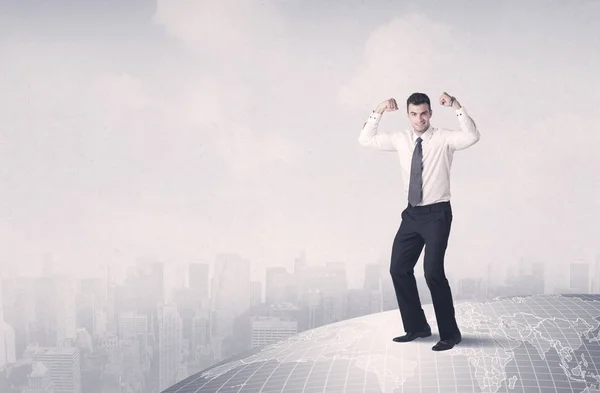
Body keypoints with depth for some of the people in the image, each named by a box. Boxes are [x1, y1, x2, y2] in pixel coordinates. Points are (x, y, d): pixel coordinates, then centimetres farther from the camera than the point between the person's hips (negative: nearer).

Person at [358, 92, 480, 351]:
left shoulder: (444, 139, -8)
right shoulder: (400, 139, 6)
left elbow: (472, 137, -26)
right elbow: (366, 140, 8)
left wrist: (456, 106, -30)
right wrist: (378, 112, -4)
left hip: (437, 214, -6)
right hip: (412, 214, 6)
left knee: (433, 272, -12)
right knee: (398, 269, 7)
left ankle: (449, 333, 4)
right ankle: (416, 326, 24)